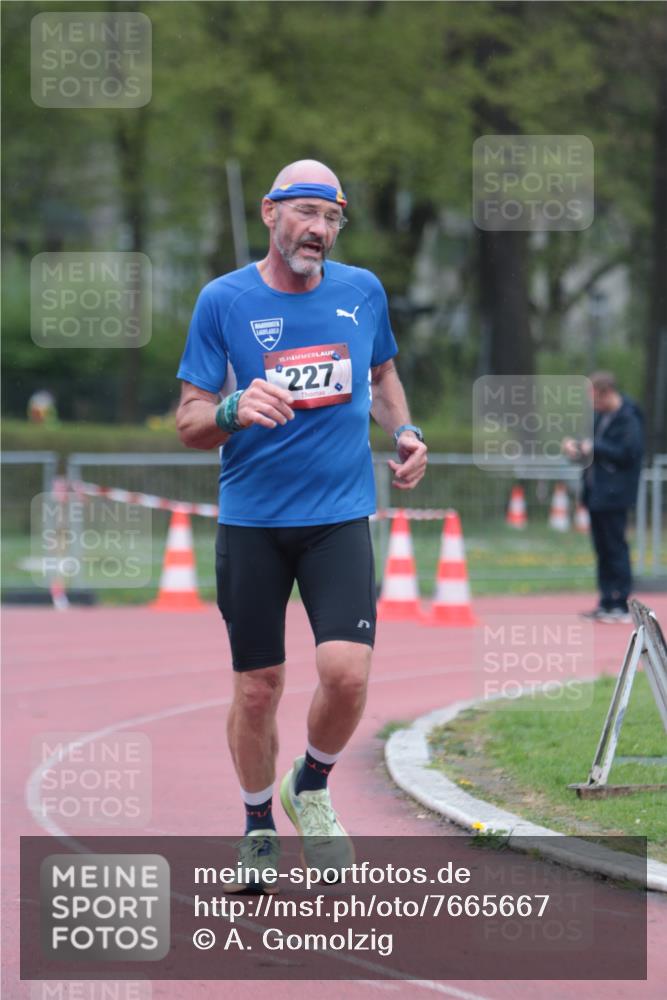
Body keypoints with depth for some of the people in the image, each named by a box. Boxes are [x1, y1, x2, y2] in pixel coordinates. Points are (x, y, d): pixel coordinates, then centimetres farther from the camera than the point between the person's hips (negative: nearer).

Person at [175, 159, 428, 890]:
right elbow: (189, 423, -2)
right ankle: (258, 827, 25)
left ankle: (312, 788, 13)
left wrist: (404, 432, 7)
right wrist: (235, 410, -23)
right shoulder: (224, 300, -3)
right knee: (257, 688, 3)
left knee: (346, 671, -16)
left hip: (340, 516, 1)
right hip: (251, 521, -1)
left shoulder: (363, 291, 5)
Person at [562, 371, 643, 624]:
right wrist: (578, 450, 3)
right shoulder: (600, 416, 14)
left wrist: (594, 448, -18)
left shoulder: (628, 418, -13)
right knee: (602, 549, 11)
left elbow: (629, 453, -21)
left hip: (613, 496, -9)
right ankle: (607, 603, 16)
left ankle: (621, 606, -4)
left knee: (615, 548, -6)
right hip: (596, 493, 9)